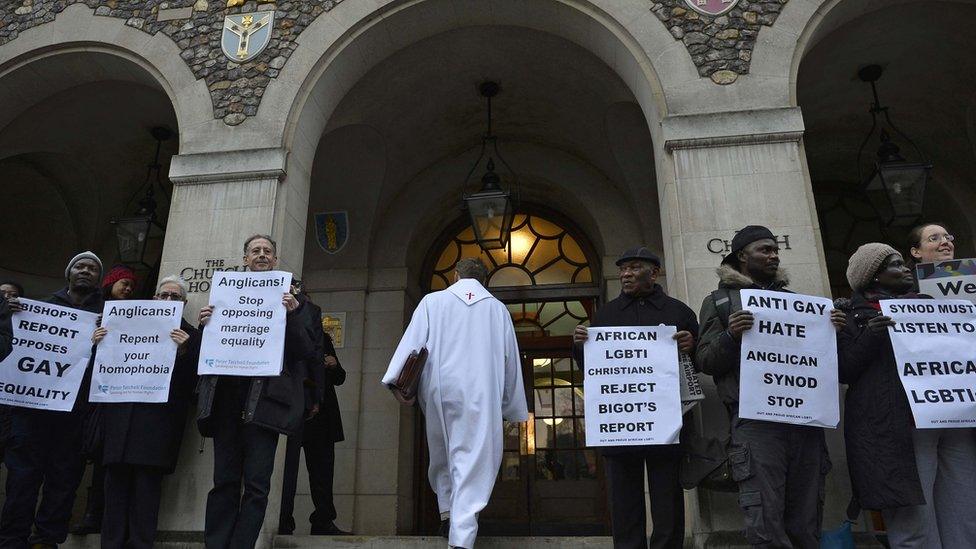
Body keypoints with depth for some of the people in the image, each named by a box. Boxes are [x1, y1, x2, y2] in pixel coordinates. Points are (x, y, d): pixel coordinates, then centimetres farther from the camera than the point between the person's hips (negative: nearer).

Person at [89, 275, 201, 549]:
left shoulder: (191, 336, 7)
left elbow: (191, 380, -4)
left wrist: (183, 351, -19)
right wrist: (99, 345, 1)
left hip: (158, 421, -3)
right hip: (121, 416, 4)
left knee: (147, 484, -6)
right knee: (117, 480, 3)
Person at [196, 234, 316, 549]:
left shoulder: (288, 297, 10)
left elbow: (305, 352, 2)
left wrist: (292, 315, -13)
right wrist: (203, 325, -4)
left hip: (264, 398, -2)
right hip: (226, 396, 2)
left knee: (256, 484, -3)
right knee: (224, 481, 4)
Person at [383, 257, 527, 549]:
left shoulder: (432, 301, 8)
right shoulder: (498, 308, 10)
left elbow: (412, 341, -3)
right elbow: (511, 361, 13)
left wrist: (397, 380, -6)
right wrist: (515, 407, 19)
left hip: (440, 390, 1)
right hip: (480, 395, -1)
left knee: (442, 455, 22)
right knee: (474, 460, -2)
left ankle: (447, 512, 22)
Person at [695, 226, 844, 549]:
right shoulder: (719, 301, 9)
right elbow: (706, 362, 1)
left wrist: (833, 331, 5)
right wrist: (730, 336, -18)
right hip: (756, 420, -4)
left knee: (806, 519, 9)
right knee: (766, 522, -9)